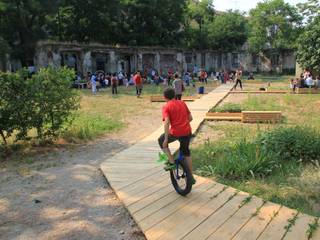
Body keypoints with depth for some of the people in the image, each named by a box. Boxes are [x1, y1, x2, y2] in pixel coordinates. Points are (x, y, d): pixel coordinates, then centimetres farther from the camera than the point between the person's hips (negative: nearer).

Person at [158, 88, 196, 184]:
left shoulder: (166, 107, -3)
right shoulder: (182, 103, 13)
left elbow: (167, 123, -14)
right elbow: (190, 118, 14)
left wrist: (166, 139, -12)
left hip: (175, 132, -5)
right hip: (187, 131, 5)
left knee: (161, 141, 23)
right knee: (186, 152, 25)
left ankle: (171, 162, 14)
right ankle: (191, 177, 29)